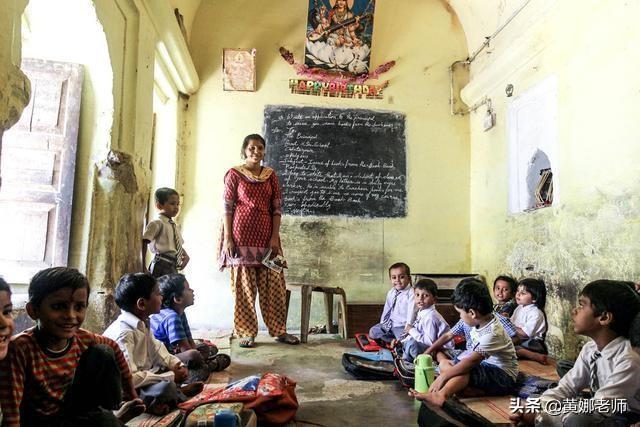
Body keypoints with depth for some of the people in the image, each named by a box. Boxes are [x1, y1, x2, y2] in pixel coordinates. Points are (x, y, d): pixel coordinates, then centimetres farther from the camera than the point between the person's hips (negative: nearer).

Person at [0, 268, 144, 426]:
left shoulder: (82, 339, -14)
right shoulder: (19, 348, -28)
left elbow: (114, 348, 6)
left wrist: (131, 396, 10)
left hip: (71, 413, 6)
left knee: (103, 353, -5)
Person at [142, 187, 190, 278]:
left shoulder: (175, 226, 20)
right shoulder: (157, 223, -7)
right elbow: (144, 242, -15)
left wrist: (185, 255, 5)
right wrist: (143, 267, -17)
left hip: (173, 267, 9)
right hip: (161, 266, -8)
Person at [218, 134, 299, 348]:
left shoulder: (271, 175, 10)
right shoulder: (234, 174, 1)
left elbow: (277, 208, 7)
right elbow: (227, 208, -2)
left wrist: (275, 237, -2)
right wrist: (227, 238, -9)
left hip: (266, 237, 3)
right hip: (241, 236, -3)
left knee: (274, 285, 4)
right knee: (244, 286, 3)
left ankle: (279, 331, 17)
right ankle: (246, 333, 15)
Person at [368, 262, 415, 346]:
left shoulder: (411, 293, -14)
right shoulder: (391, 293, 8)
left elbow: (411, 310, -21)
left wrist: (408, 326, -27)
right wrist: (383, 323, 15)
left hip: (403, 325, -7)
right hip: (390, 323, 7)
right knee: (373, 331, -4)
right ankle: (394, 341, -5)